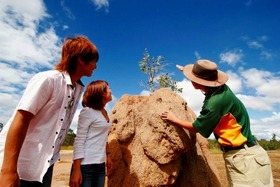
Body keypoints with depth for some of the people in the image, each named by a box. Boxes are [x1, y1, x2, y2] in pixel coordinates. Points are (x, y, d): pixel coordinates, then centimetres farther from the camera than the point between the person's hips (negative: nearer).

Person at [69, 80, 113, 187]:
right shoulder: (88, 111, -11)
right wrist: (76, 169, -17)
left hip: (101, 165, 7)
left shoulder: (105, 112, 10)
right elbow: (79, 141, -14)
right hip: (85, 165, -7)